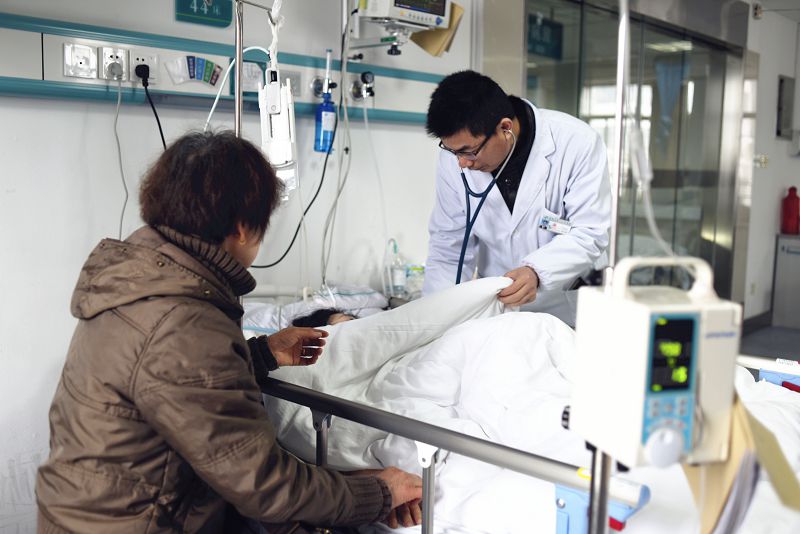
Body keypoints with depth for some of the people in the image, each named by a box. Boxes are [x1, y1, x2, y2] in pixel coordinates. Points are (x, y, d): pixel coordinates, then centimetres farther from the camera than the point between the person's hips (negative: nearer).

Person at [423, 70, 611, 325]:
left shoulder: (578, 143, -16)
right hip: (494, 308, 1)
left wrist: (537, 272, -32)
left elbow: (590, 234, -14)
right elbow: (448, 244, 0)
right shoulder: (455, 155, -6)